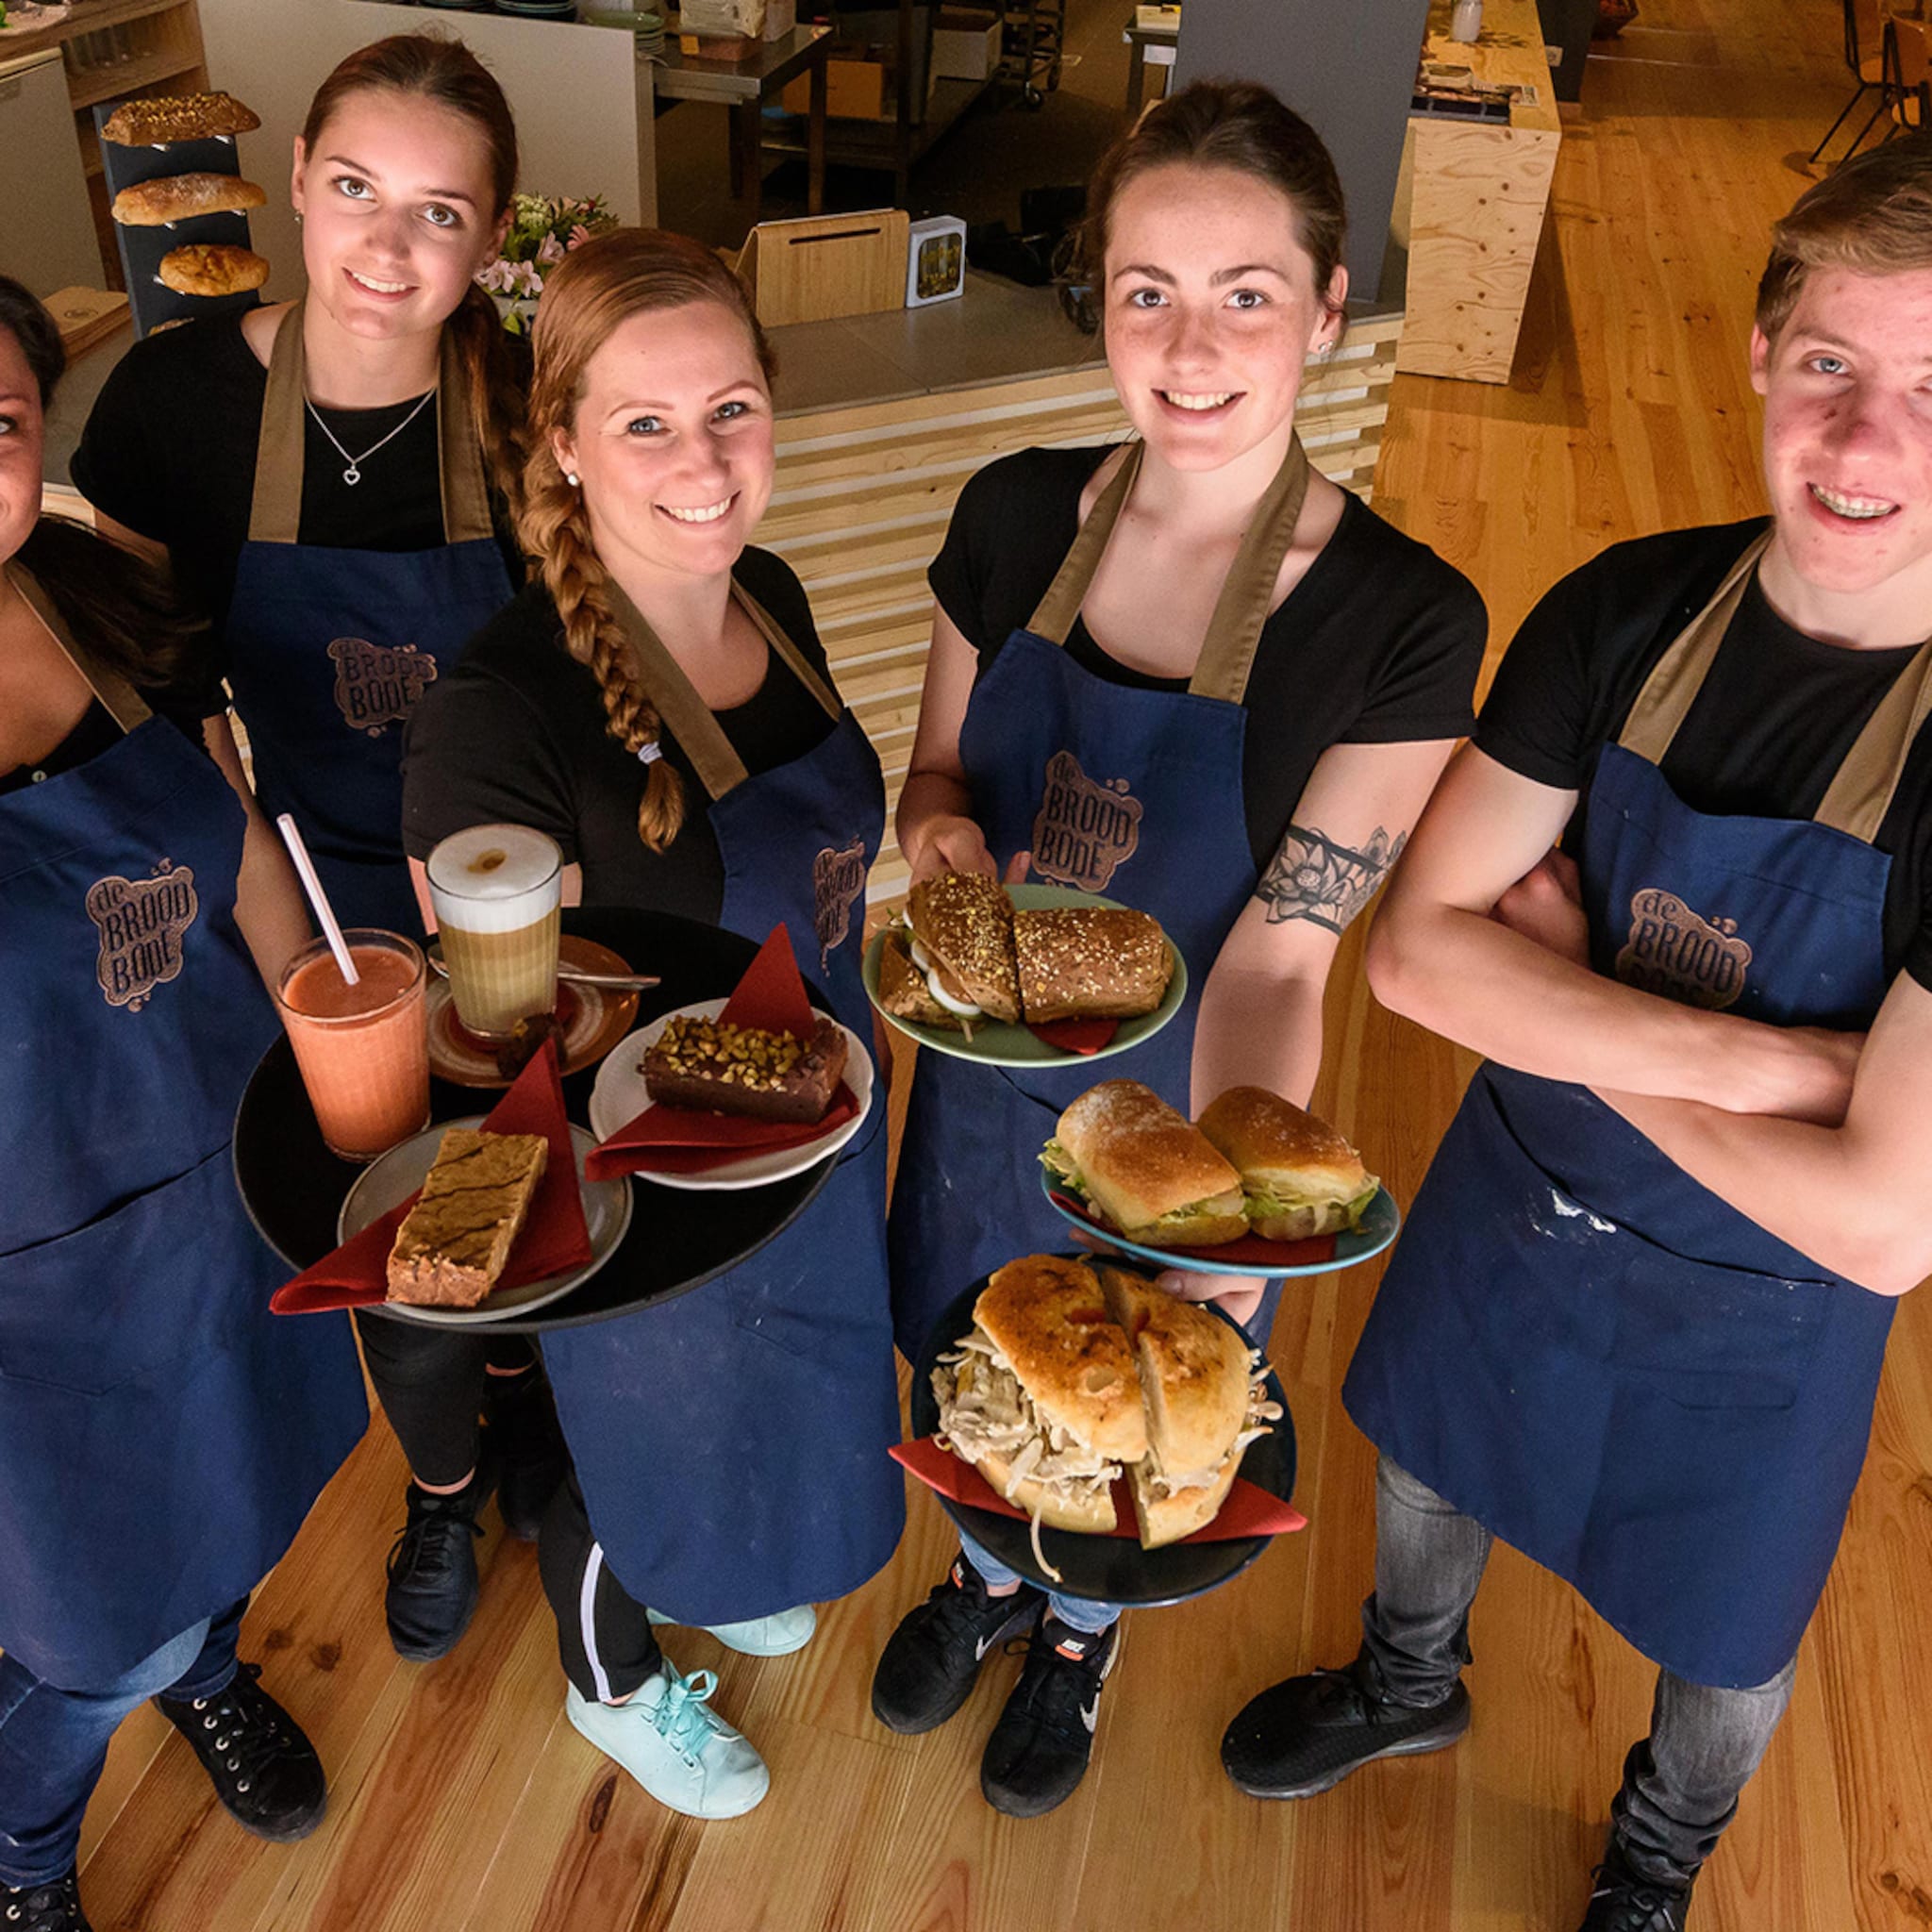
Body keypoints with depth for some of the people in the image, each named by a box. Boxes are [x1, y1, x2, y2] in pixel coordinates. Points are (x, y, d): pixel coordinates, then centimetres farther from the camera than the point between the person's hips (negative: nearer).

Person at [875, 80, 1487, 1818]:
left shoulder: (1404, 618, -22)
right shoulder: (1018, 515, -11)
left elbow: (1283, 953, -25)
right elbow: (937, 771, 1)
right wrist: (943, 837, -23)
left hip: (1183, 1114, -2)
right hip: (984, 1073, 3)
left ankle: (1083, 1630, 59)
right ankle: (987, 1576, 62)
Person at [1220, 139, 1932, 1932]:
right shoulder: (1631, 611, -18)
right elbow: (1414, 946, -19)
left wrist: (1563, 988, -24)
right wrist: (1740, 1055, -30)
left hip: (1757, 1310, -2)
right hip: (1512, 1196, 3)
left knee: (1727, 1635, 24)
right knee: (1430, 1455, 28)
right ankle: (1407, 1681, 64)